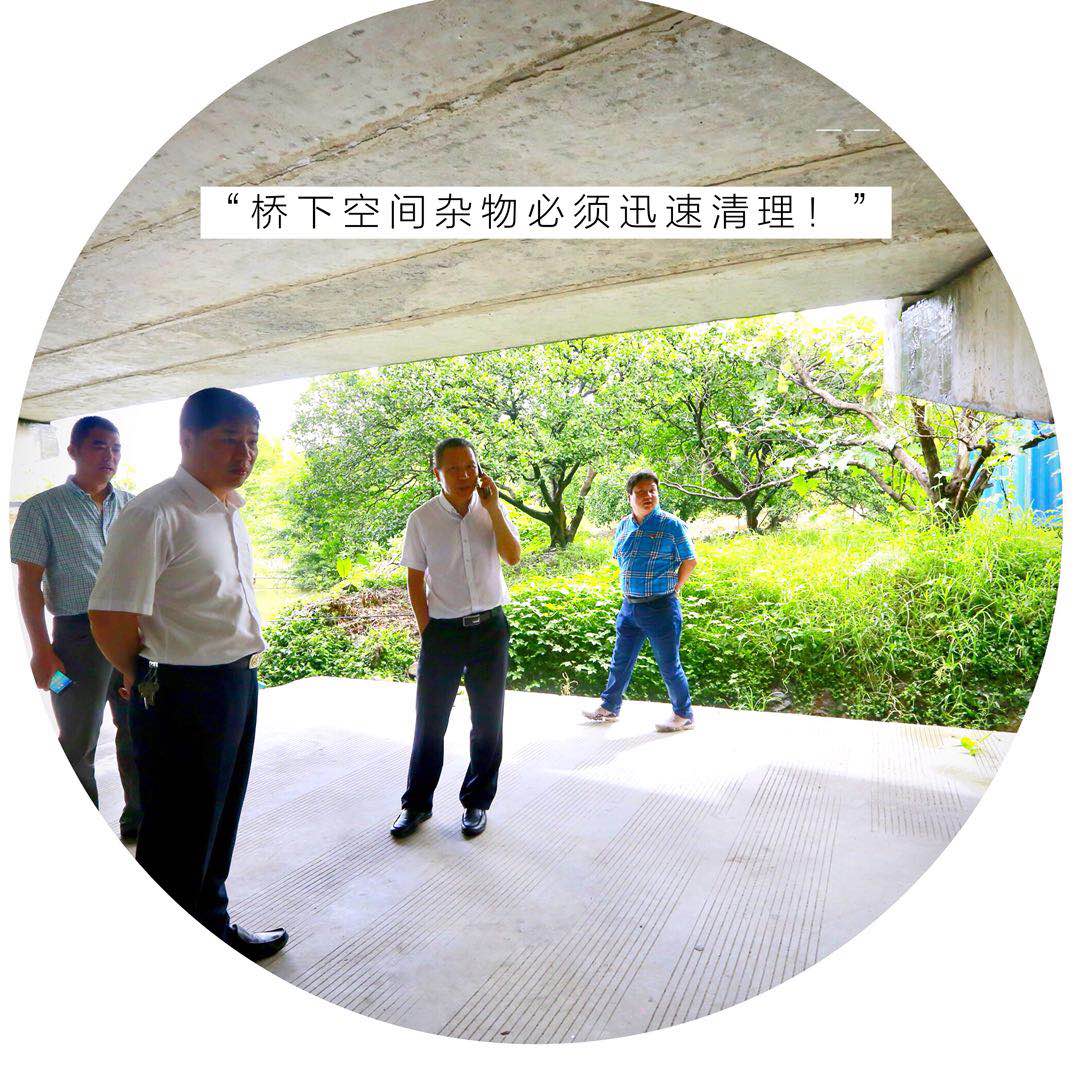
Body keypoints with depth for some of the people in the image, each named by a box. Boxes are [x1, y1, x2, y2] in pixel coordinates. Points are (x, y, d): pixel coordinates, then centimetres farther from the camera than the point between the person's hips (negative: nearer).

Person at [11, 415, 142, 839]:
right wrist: (41, 650, -9)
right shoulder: (43, 508, -1)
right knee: (78, 740, 8)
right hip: (79, 633, -3)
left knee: (139, 729, 12)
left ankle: (140, 817, 28)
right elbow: (29, 582, -3)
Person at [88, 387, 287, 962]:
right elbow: (110, 618, -22)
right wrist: (145, 678, -5)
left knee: (219, 826, 24)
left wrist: (240, 668, 15)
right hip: (183, 695, -8)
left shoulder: (229, 511, 9)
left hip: (239, 684, 8)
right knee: (179, 838, 10)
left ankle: (213, 925, 44)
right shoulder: (154, 514, -20)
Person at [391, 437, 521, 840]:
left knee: (488, 721, 11)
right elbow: (415, 581, -1)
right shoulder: (422, 519, -5)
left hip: (490, 627, 2)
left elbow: (513, 556, -13)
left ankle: (477, 802, 30)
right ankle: (416, 804, 28)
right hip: (443, 631, -2)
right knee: (429, 722, 8)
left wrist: (492, 507, -17)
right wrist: (426, 632, -5)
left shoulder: (491, 510, 0)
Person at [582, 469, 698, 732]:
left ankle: (683, 715, 22)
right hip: (629, 606, 6)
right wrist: (628, 589, 13)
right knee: (620, 661, 16)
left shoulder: (671, 524, -10)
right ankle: (609, 708, 32)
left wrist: (671, 590, -6)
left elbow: (689, 561, -6)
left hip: (660, 608, -6)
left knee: (669, 665, 5)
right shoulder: (623, 526, 7)